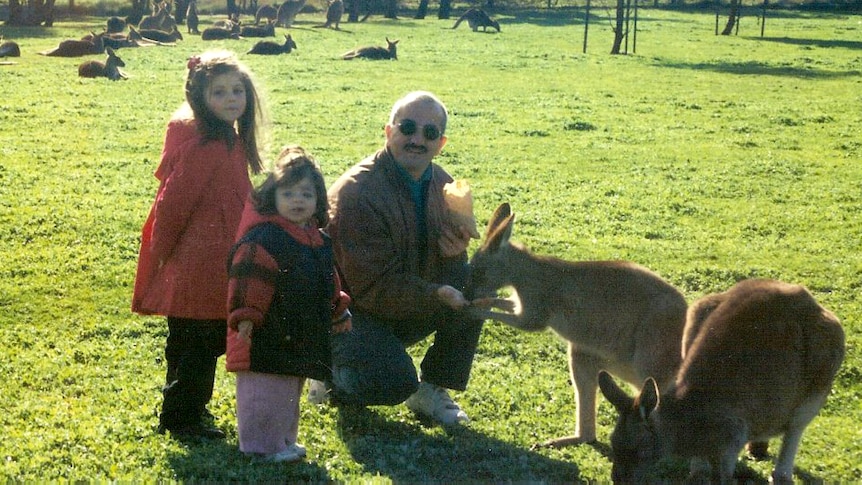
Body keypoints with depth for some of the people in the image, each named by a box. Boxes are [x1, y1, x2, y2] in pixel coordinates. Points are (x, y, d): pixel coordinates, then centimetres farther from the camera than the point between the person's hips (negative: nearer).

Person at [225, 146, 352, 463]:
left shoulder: (318, 240, 12)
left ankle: (284, 439, 32)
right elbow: (251, 279, -22)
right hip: (267, 336, -9)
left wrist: (338, 312, 27)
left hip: (302, 338, 9)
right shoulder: (263, 237, -17)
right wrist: (245, 317, -27)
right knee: (266, 394, -3)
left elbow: (328, 282, 24)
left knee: (290, 392, 19)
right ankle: (262, 445, 7)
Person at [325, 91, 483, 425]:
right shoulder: (356, 193, -24)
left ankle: (432, 391, -2)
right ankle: (332, 372, 5)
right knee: (394, 383, -31)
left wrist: (454, 252, -18)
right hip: (352, 311, -7)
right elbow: (372, 286, -26)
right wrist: (437, 295, -36)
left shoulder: (440, 184, 0)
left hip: (407, 309, 7)